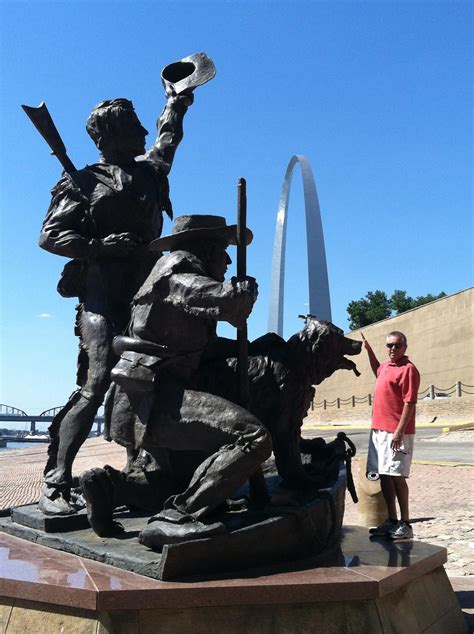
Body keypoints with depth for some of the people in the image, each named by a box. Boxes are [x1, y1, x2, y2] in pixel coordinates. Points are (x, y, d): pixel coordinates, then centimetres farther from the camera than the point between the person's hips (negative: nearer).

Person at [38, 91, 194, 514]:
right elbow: (50, 234, 1)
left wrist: (178, 98, 56)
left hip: (146, 296, 6)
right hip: (103, 297, -6)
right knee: (95, 386, -16)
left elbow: (168, 135, 43)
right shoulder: (84, 183, 8)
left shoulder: (151, 171, 24)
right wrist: (99, 246, -13)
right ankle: (55, 484, -10)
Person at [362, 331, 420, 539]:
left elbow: (410, 403, -17)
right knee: (384, 476, 10)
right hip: (379, 430, 9)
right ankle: (391, 521, 19)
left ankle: (405, 524, 4)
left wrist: (399, 431, -22)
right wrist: (368, 349, 33)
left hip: (396, 433, -8)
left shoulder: (408, 369, -11)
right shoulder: (387, 366, 14)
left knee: (397, 476, -5)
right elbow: (377, 370, 40)